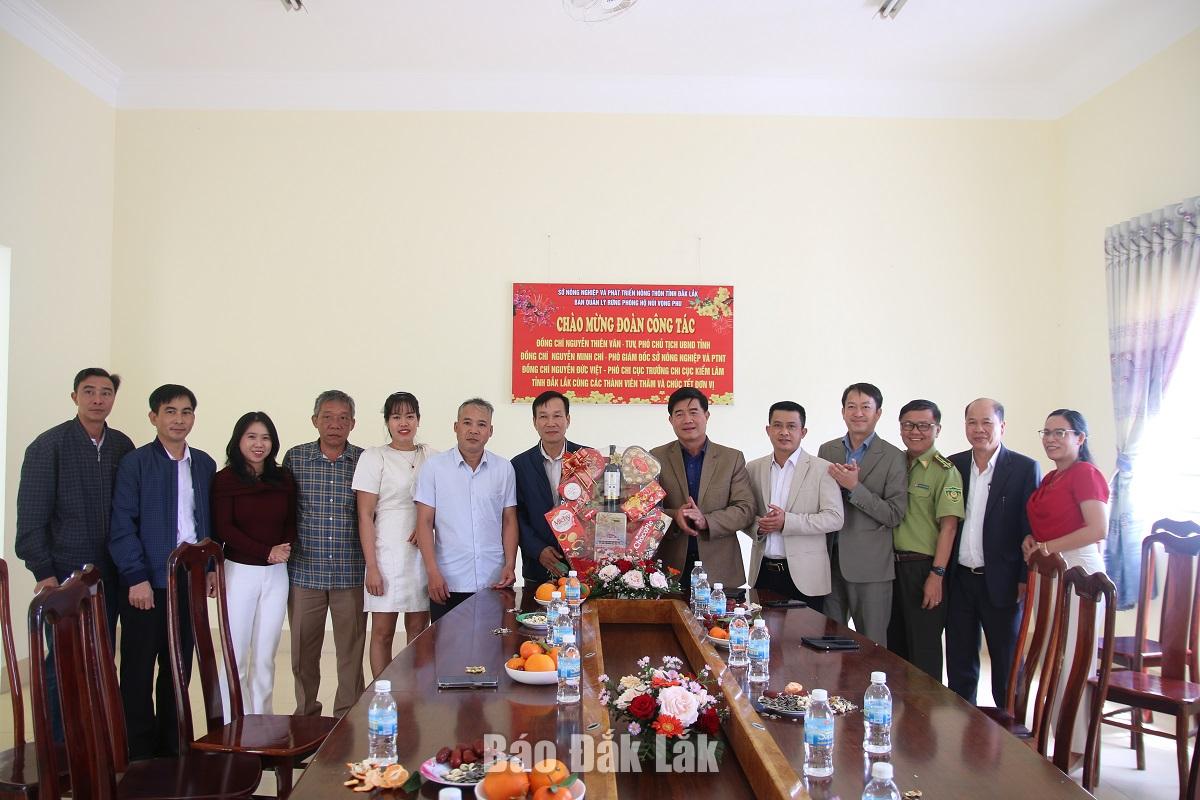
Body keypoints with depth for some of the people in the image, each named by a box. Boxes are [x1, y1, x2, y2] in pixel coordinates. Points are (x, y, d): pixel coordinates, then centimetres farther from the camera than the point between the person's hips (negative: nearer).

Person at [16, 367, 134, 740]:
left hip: (109, 574, 4)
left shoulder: (122, 446, 6)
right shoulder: (49, 445, -6)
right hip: (65, 573, -4)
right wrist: (43, 572, -11)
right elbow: (30, 516, -7)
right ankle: (56, 746, 15)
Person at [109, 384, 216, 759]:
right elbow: (122, 527, -8)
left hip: (189, 583, 4)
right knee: (138, 670, 4)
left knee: (179, 669, 11)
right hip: (146, 583, -4)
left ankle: (170, 746, 23)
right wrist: (136, 577, -13)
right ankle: (139, 751, 16)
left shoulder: (204, 464, 9)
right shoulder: (135, 463, -4)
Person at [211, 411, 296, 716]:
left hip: (276, 574, 3)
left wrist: (286, 548, -10)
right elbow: (223, 528, -8)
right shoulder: (225, 479, -5)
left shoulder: (283, 479, 5)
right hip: (240, 572, -3)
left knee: (266, 656, 10)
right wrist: (266, 551, -15)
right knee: (236, 655, 3)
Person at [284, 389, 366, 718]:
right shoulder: (295, 458, 2)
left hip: (351, 574, 0)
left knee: (351, 650, 7)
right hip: (305, 571, 1)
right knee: (303, 649, 12)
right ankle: (306, 714, 30)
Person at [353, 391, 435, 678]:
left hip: (422, 551, 3)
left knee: (419, 628, 7)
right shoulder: (374, 457, -2)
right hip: (388, 553, -3)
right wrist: (372, 567, -9)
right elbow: (365, 516, -4)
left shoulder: (429, 456, 8)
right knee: (383, 631, 1)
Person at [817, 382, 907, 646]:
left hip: (870, 565, -3)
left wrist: (854, 487, -17)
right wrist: (839, 483, -10)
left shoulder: (893, 457, -4)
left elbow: (895, 515, -8)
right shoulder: (827, 451, 9)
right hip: (830, 559, 4)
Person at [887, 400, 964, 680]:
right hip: (893, 564, 6)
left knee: (923, 649, 3)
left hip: (924, 568, -6)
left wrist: (937, 574, -17)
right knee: (894, 644, 15)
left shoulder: (945, 471, -8)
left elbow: (949, 526, -13)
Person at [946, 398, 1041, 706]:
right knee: (959, 665, 13)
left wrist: (1026, 580, -10)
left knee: (1007, 665, 9)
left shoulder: (1024, 468, -5)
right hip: (959, 579, 4)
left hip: (1001, 583, -4)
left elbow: (1032, 528, -6)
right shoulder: (953, 465, 6)